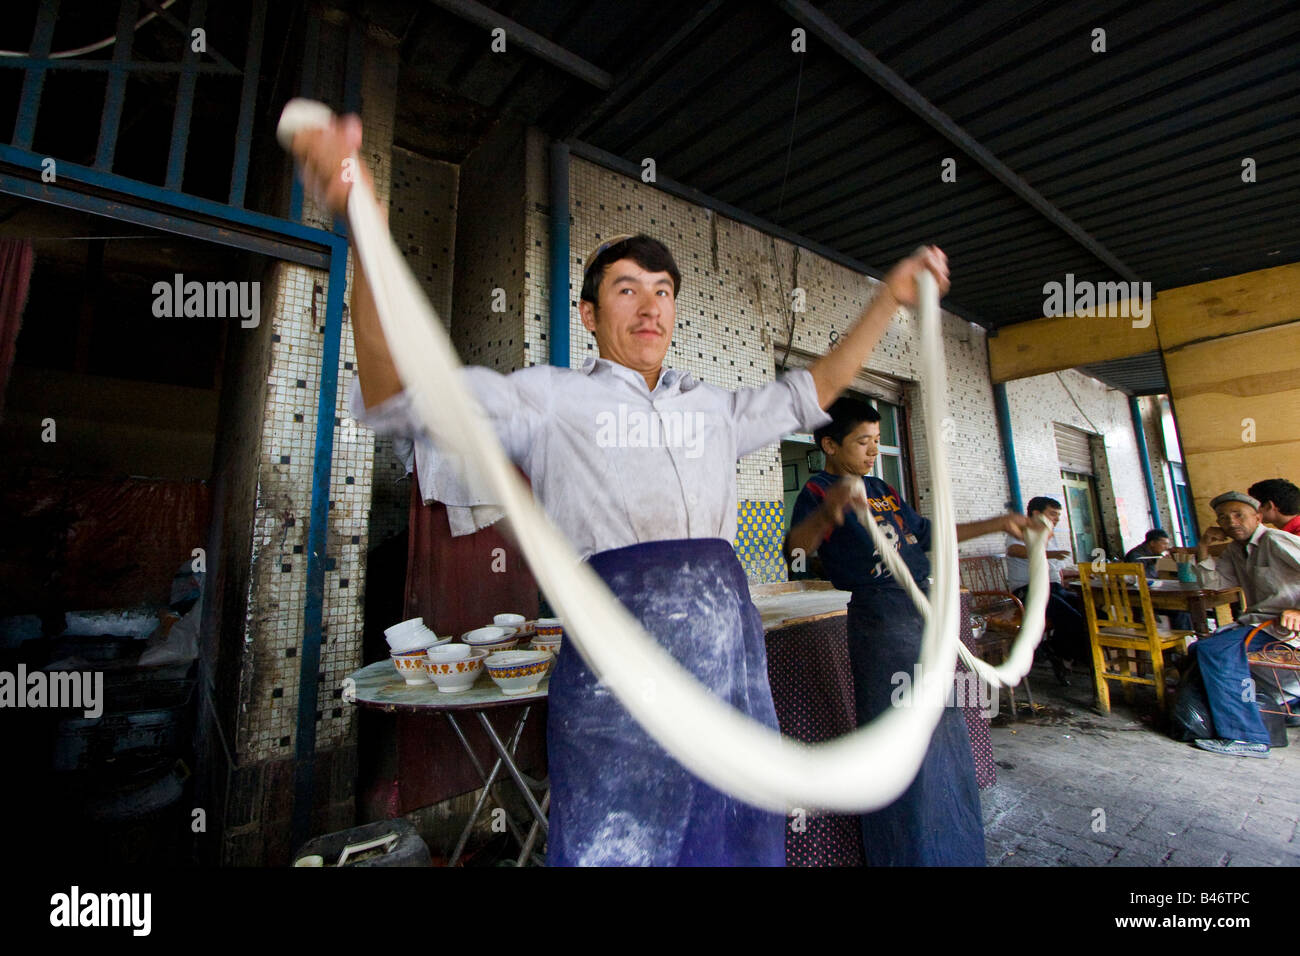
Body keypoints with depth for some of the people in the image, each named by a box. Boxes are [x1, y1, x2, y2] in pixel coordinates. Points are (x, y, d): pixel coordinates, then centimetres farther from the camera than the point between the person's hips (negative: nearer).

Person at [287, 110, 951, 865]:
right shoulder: (555, 399, 2)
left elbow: (812, 391, 28)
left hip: (736, 663, 6)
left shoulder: (714, 408, 18)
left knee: (743, 844, 16)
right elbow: (403, 397, -8)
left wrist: (891, 297, 25)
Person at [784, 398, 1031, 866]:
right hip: (882, 620, -9)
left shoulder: (880, 489, 16)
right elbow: (795, 548, -29)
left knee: (943, 730, 20)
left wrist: (998, 524, 23)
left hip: (924, 612, 9)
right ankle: (908, 851, 21)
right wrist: (825, 515, -49)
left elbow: (928, 533, 26)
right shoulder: (819, 490, -10)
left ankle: (951, 847, 41)